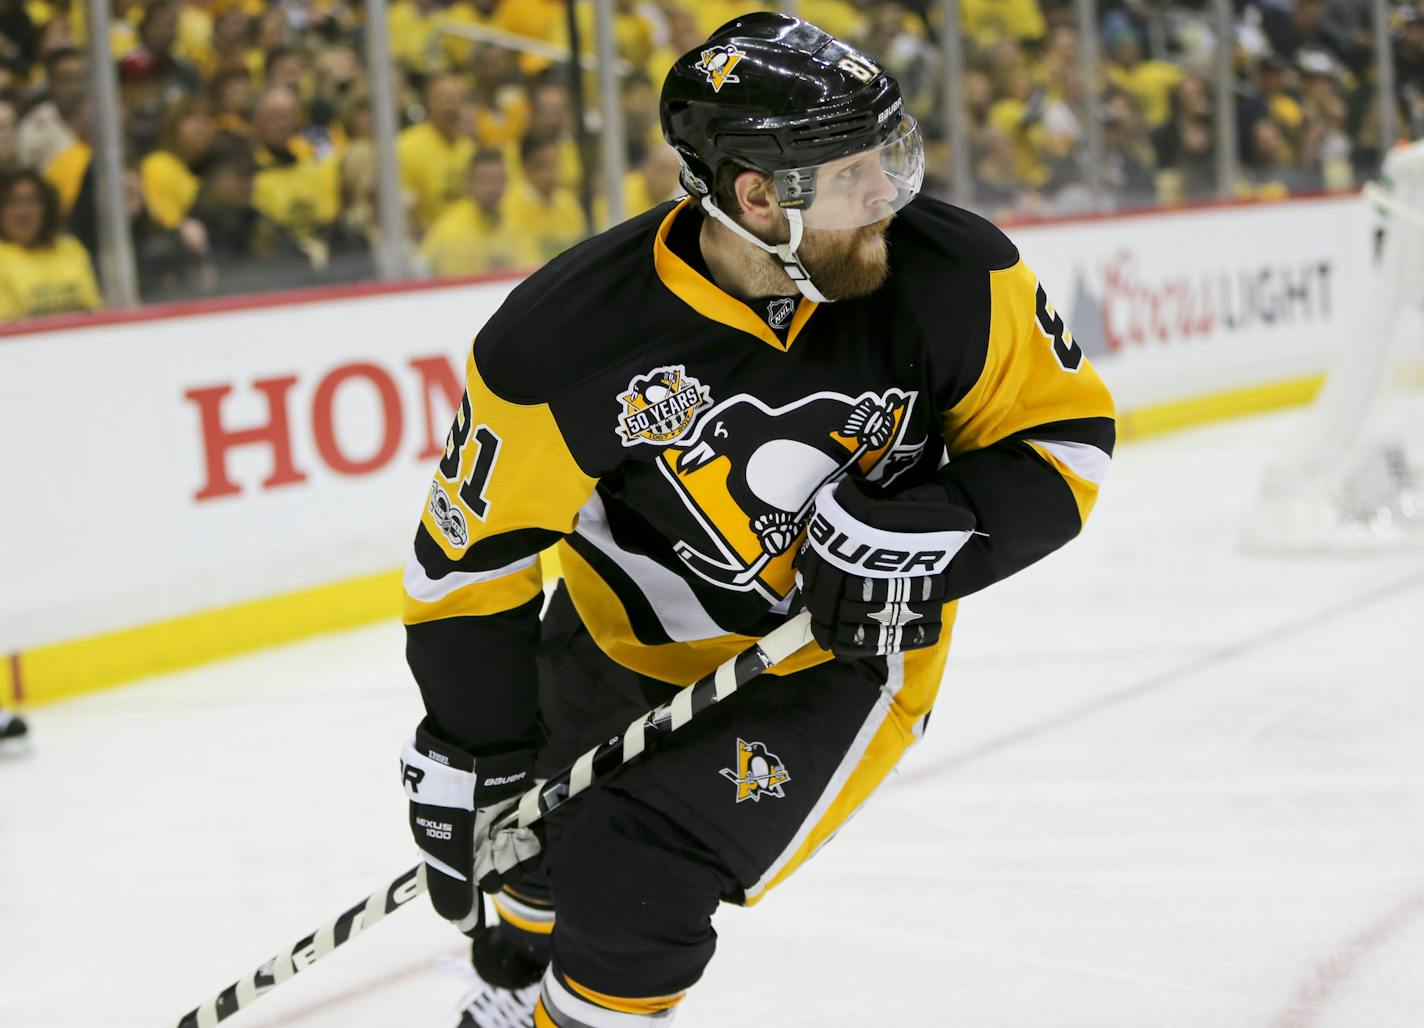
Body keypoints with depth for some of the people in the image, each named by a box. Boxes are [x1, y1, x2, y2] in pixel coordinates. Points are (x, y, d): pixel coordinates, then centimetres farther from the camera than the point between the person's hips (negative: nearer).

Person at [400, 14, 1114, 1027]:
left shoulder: (956, 277, -25)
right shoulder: (565, 337, -28)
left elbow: (1064, 431, -13)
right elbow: (472, 552, -19)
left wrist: (922, 535, -29)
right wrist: (472, 761, -20)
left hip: (845, 650, -1)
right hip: (624, 634, 2)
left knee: (633, 889, -20)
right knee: (531, 850, 23)